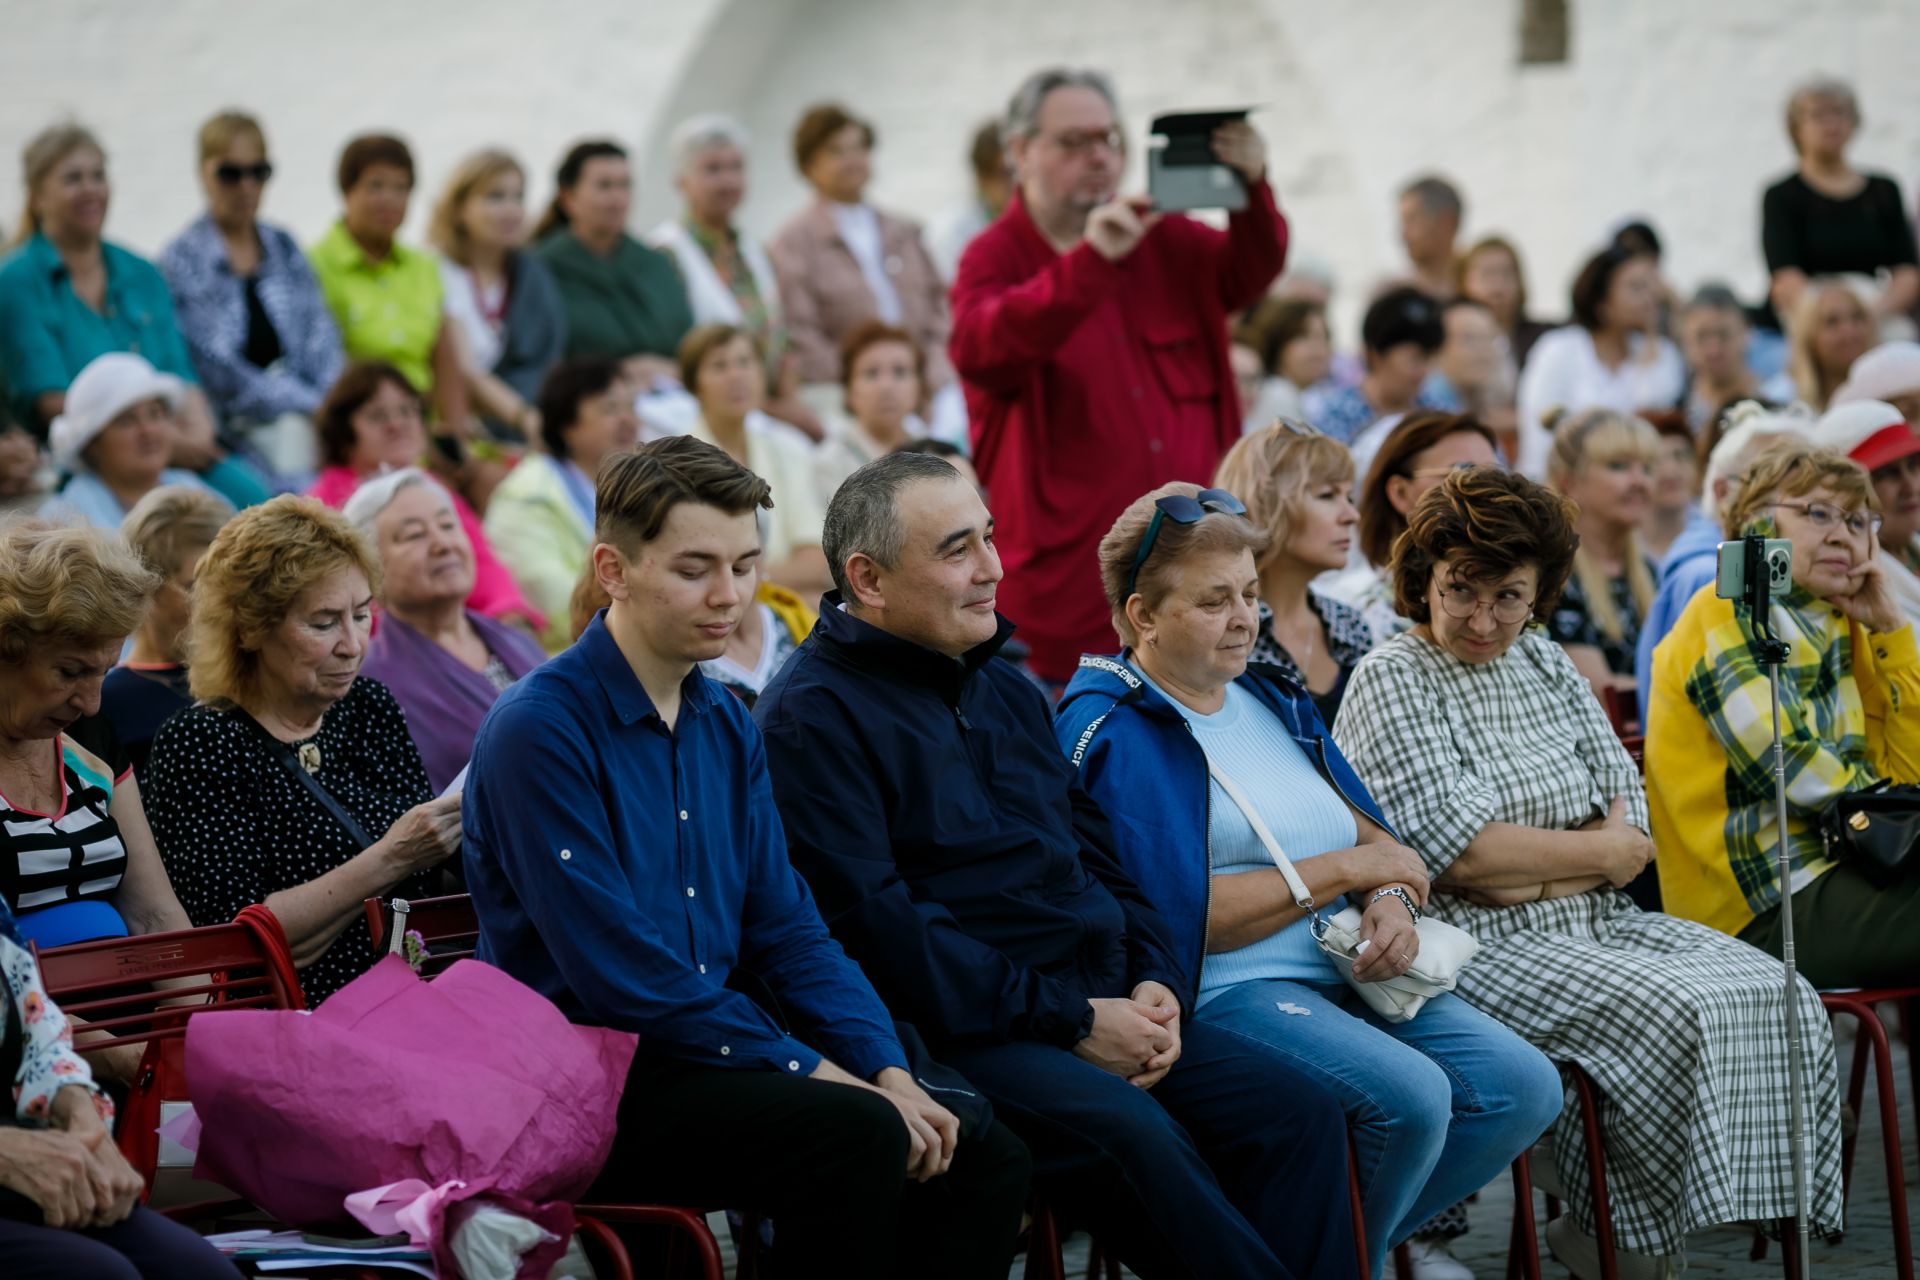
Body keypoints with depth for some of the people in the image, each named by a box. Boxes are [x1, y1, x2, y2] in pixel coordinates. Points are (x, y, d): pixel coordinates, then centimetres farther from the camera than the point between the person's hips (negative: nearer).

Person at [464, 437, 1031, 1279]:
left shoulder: (727, 727, 13)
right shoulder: (539, 729, -13)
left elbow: (786, 927, 14)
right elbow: (618, 973, -18)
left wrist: (886, 1070, -3)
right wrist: (806, 1069, -16)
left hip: (712, 1056, 8)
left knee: (980, 1154, -8)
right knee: (855, 1135, -28)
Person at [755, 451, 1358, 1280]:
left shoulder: (1004, 689, 22)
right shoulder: (813, 715, -6)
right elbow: (873, 924, -15)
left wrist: (1156, 985, 4)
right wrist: (1070, 1021, -16)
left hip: (1103, 1010, 8)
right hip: (964, 1036, -8)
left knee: (1298, 1109, -11)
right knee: (1132, 1135, -33)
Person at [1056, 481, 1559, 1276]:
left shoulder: (1269, 694, 18)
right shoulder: (1108, 733, -7)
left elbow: (1371, 834, 19)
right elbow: (1184, 914, -16)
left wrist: (1393, 899, -6)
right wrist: (1347, 868, -9)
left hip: (1347, 974, 8)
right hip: (1221, 992, -8)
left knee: (1526, 1088, -10)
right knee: (1409, 1096, -29)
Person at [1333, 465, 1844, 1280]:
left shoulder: (1545, 663, 15)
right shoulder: (1392, 680, -6)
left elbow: (1631, 816, 9)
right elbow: (1447, 847, -17)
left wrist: (1536, 874, -11)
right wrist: (1599, 853, -7)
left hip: (1590, 924, 8)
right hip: (1472, 947, -8)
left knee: (1774, 995, -10)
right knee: (1667, 1014, -27)